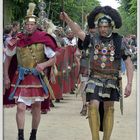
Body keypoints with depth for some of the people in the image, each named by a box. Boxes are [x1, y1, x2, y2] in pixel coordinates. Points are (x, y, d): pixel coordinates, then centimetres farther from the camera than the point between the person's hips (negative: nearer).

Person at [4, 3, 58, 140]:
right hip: (21, 78, 0)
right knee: (20, 107, -10)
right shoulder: (17, 40, -7)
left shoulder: (43, 40, -10)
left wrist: (44, 64, -24)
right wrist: (6, 77, 2)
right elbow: (8, 58, 6)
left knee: (36, 108, 12)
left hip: (38, 78, 1)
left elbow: (53, 59, -4)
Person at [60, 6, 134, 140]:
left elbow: (129, 64, -3)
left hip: (112, 81, 0)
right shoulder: (93, 40, 0)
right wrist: (67, 20, -30)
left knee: (109, 109, 6)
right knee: (93, 106, -13)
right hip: (95, 79, 0)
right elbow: (79, 32, -14)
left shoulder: (119, 42, -3)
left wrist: (129, 84, -11)